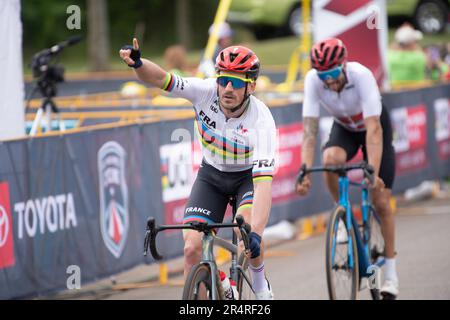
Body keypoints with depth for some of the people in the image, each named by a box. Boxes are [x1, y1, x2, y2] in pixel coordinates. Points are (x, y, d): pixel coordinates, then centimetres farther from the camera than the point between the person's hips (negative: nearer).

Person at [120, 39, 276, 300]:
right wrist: (138, 63, -54)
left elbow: (264, 182, -39)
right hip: (211, 175, 2)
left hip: (248, 176, -2)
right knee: (192, 247, -14)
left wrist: (256, 233, -51)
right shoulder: (206, 92, -25)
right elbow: (161, 79, -30)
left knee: (247, 225, -30)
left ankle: (260, 283, 1)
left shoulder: (261, 121, -33)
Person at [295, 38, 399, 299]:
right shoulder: (313, 80, -29)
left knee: (381, 201, -6)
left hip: (373, 125, -2)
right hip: (344, 128, 2)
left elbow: (373, 129, -42)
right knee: (331, 159, -34)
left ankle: (391, 272, 6)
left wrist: (373, 172, -51)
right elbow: (310, 130, -29)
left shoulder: (361, 75, -37)